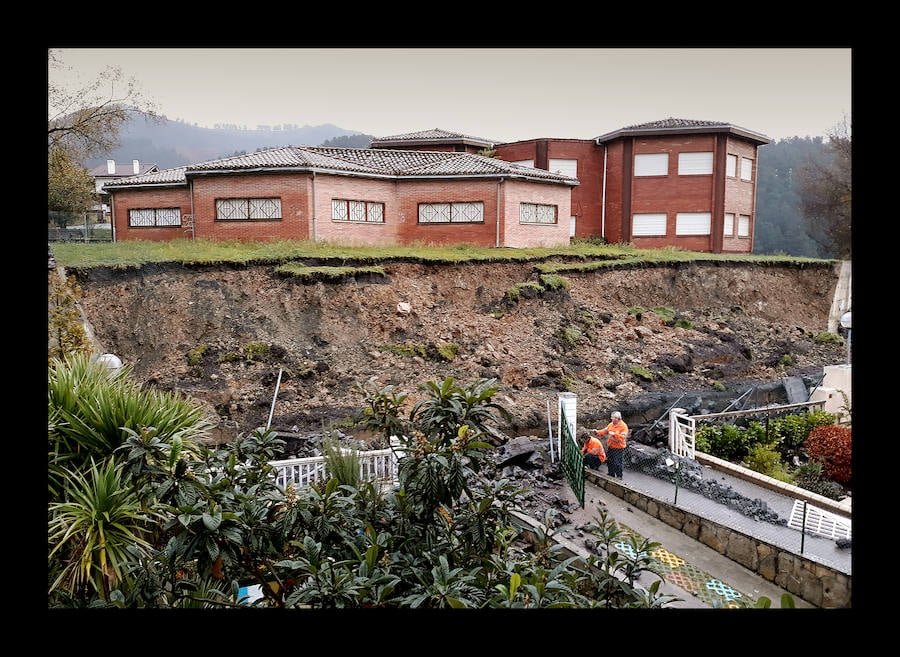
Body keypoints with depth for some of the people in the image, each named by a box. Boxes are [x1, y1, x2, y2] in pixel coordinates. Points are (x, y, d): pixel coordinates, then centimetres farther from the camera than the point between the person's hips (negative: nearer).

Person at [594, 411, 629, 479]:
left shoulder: (623, 426, -16)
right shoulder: (611, 424, 6)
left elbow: (623, 437, -23)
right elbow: (604, 431, 8)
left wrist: (614, 434, -31)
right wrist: (597, 432, -9)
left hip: (618, 448, -7)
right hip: (610, 447, 7)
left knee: (617, 463, -4)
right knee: (609, 462, 17)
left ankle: (619, 477, 12)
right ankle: (611, 475, 33)